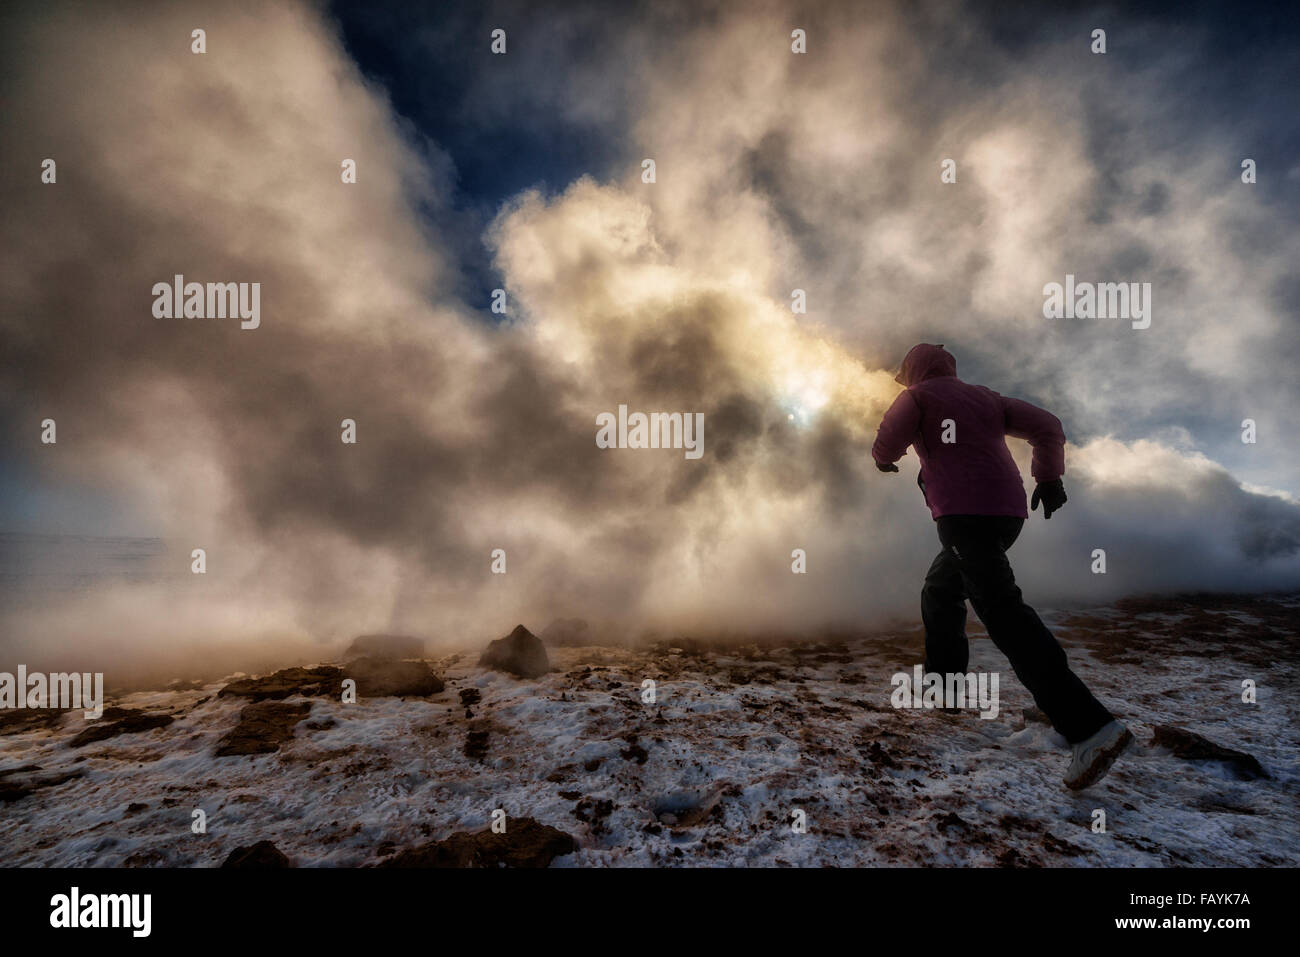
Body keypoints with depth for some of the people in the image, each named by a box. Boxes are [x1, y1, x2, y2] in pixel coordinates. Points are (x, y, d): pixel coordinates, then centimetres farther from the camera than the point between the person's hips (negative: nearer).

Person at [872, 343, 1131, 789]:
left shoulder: (917, 397, 6)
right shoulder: (985, 397, 23)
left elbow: (886, 444, -5)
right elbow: (1046, 424, 17)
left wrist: (883, 460, 17)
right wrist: (1049, 476, 18)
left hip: (964, 512, -9)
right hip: (1008, 511, 9)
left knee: (1003, 611, -16)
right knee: (940, 590, 25)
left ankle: (1091, 726, -24)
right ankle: (945, 677, 31)